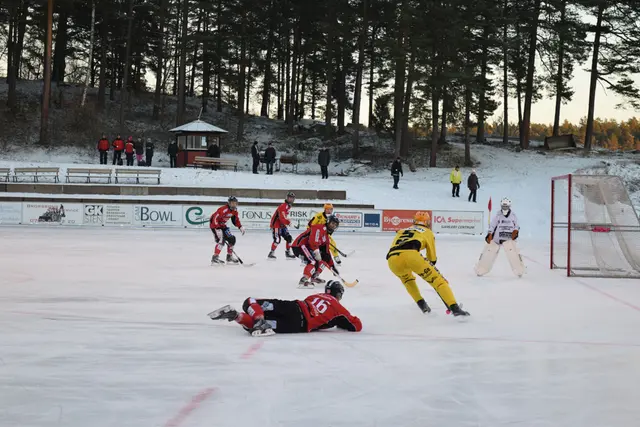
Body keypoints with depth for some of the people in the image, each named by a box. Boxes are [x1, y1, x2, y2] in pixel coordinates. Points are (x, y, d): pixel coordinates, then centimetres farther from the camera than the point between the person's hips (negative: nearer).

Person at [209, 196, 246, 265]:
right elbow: (215, 218, -34)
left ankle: (229, 257, 19)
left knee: (232, 239, 6)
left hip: (222, 225, 9)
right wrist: (217, 230, -39)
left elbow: (236, 220, 14)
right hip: (214, 224, -9)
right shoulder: (223, 209, -29)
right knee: (221, 240, -24)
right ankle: (215, 257, -24)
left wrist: (240, 227, -1)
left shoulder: (234, 211, -1)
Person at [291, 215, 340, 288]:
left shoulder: (326, 237, 20)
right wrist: (316, 252, -27)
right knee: (314, 262, -27)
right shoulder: (320, 228, -10)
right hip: (299, 246, -10)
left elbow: (326, 253, 21)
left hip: (307, 247, 10)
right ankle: (303, 281, -32)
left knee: (324, 258, 16)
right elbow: (313, 240, -26)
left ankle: (314, 277, 22)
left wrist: (332, 266, 16)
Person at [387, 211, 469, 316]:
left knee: (407, 278, 37)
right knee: (437, 279, 5)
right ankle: (454, 308, -9)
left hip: (392, 259, 4)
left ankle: (422, 304, 27)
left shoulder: (402, 231, 40)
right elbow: (432, 257, 28)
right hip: (411, 255, -4)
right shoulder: (427, 232, 29)